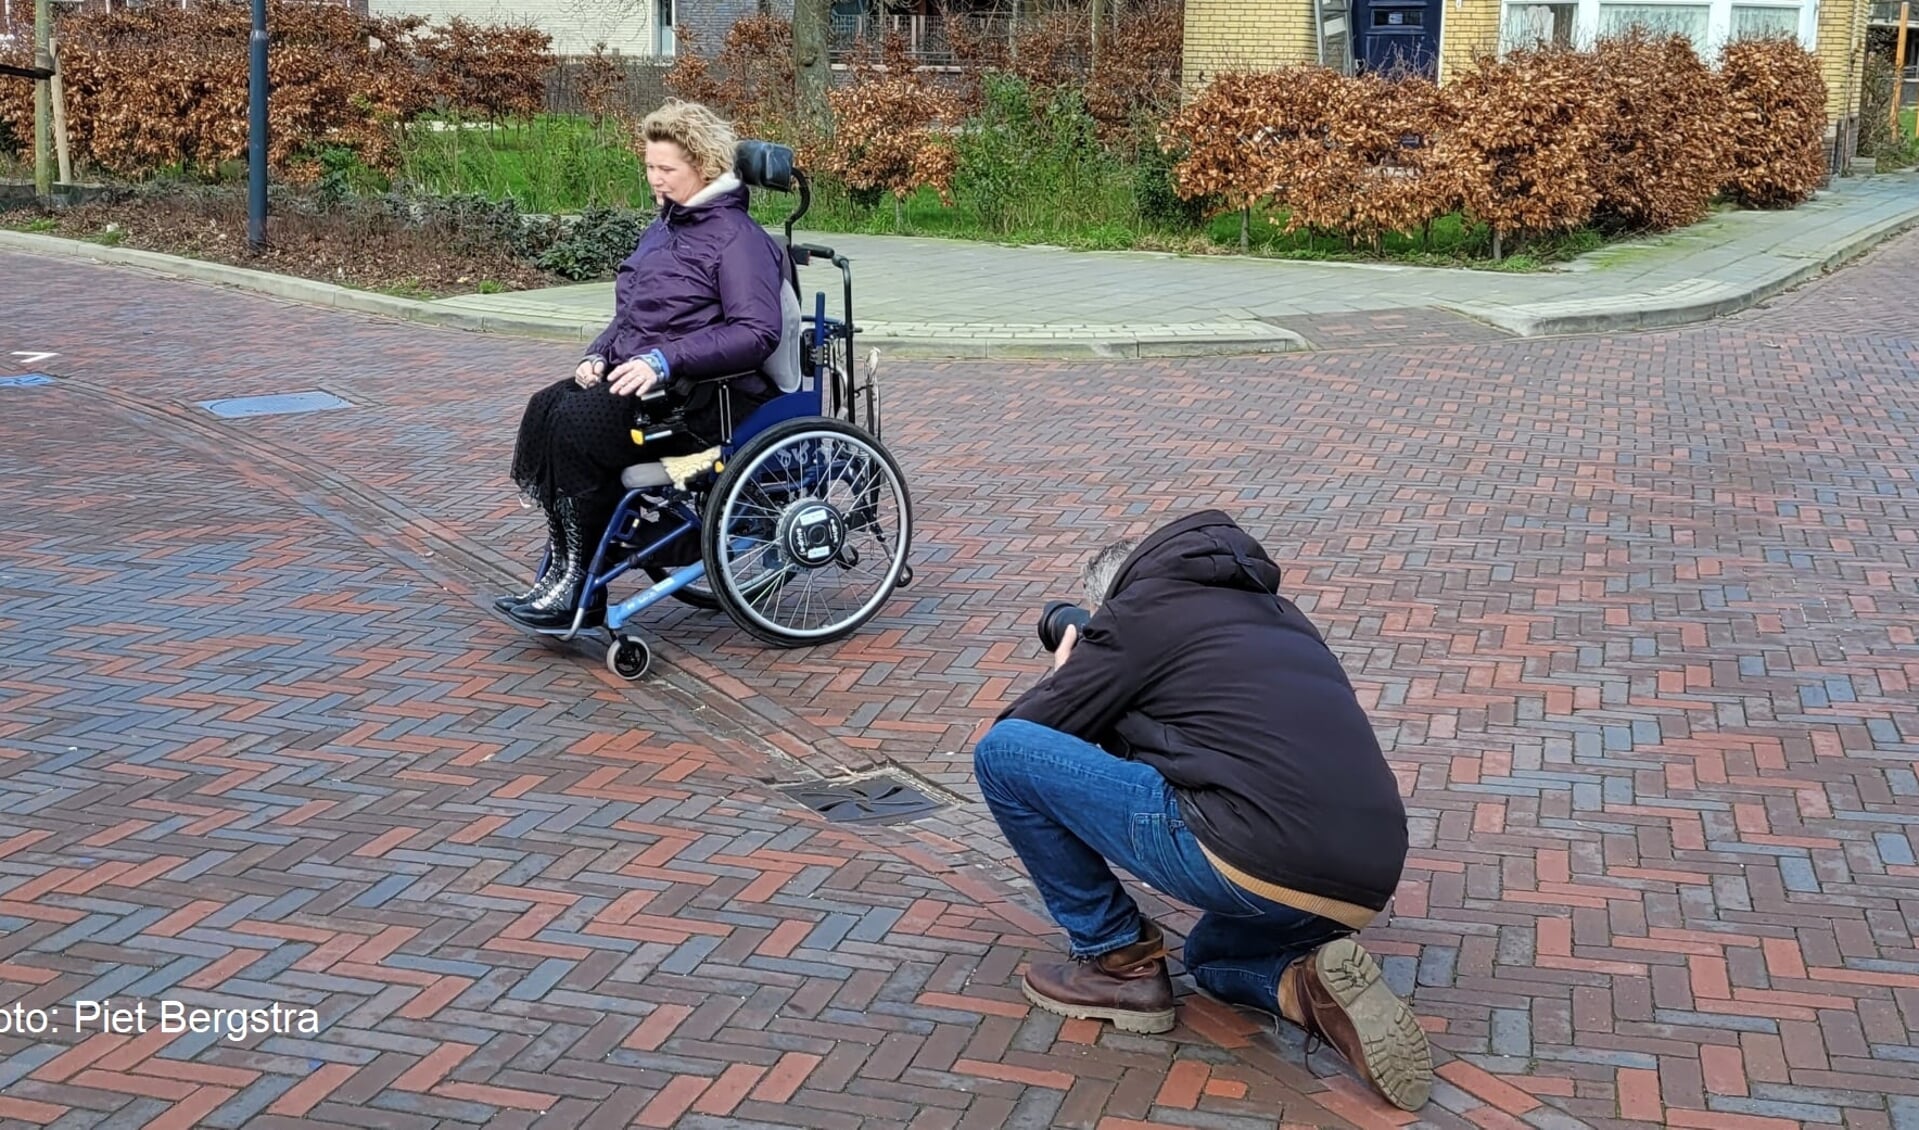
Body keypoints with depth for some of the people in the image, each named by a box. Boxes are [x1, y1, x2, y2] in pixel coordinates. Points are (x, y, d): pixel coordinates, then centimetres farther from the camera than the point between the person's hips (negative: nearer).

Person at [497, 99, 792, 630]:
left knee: (578, 426, -27)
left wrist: (664, 361, -26)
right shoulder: (663, 228, 19)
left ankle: (582, 590, -16)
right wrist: (598, 354, 5)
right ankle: (562, 566, -14)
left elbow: (758, 332, -21)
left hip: (706, 397, -9)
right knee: (546, 408, -15)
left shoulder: (737, 238, -10)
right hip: (641, 379, 9)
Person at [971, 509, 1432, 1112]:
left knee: (1003, 752, 4)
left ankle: (1120, 960, 12)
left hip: (1257, 863, -8)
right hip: (1362, 884, 8)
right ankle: (1313, 987, 6)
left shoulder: (1139, 610, 8)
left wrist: (1065, 679, 33)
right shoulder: (1272, 611, 28)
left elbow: (1018, 734, 11)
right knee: (1214, 957, 41)